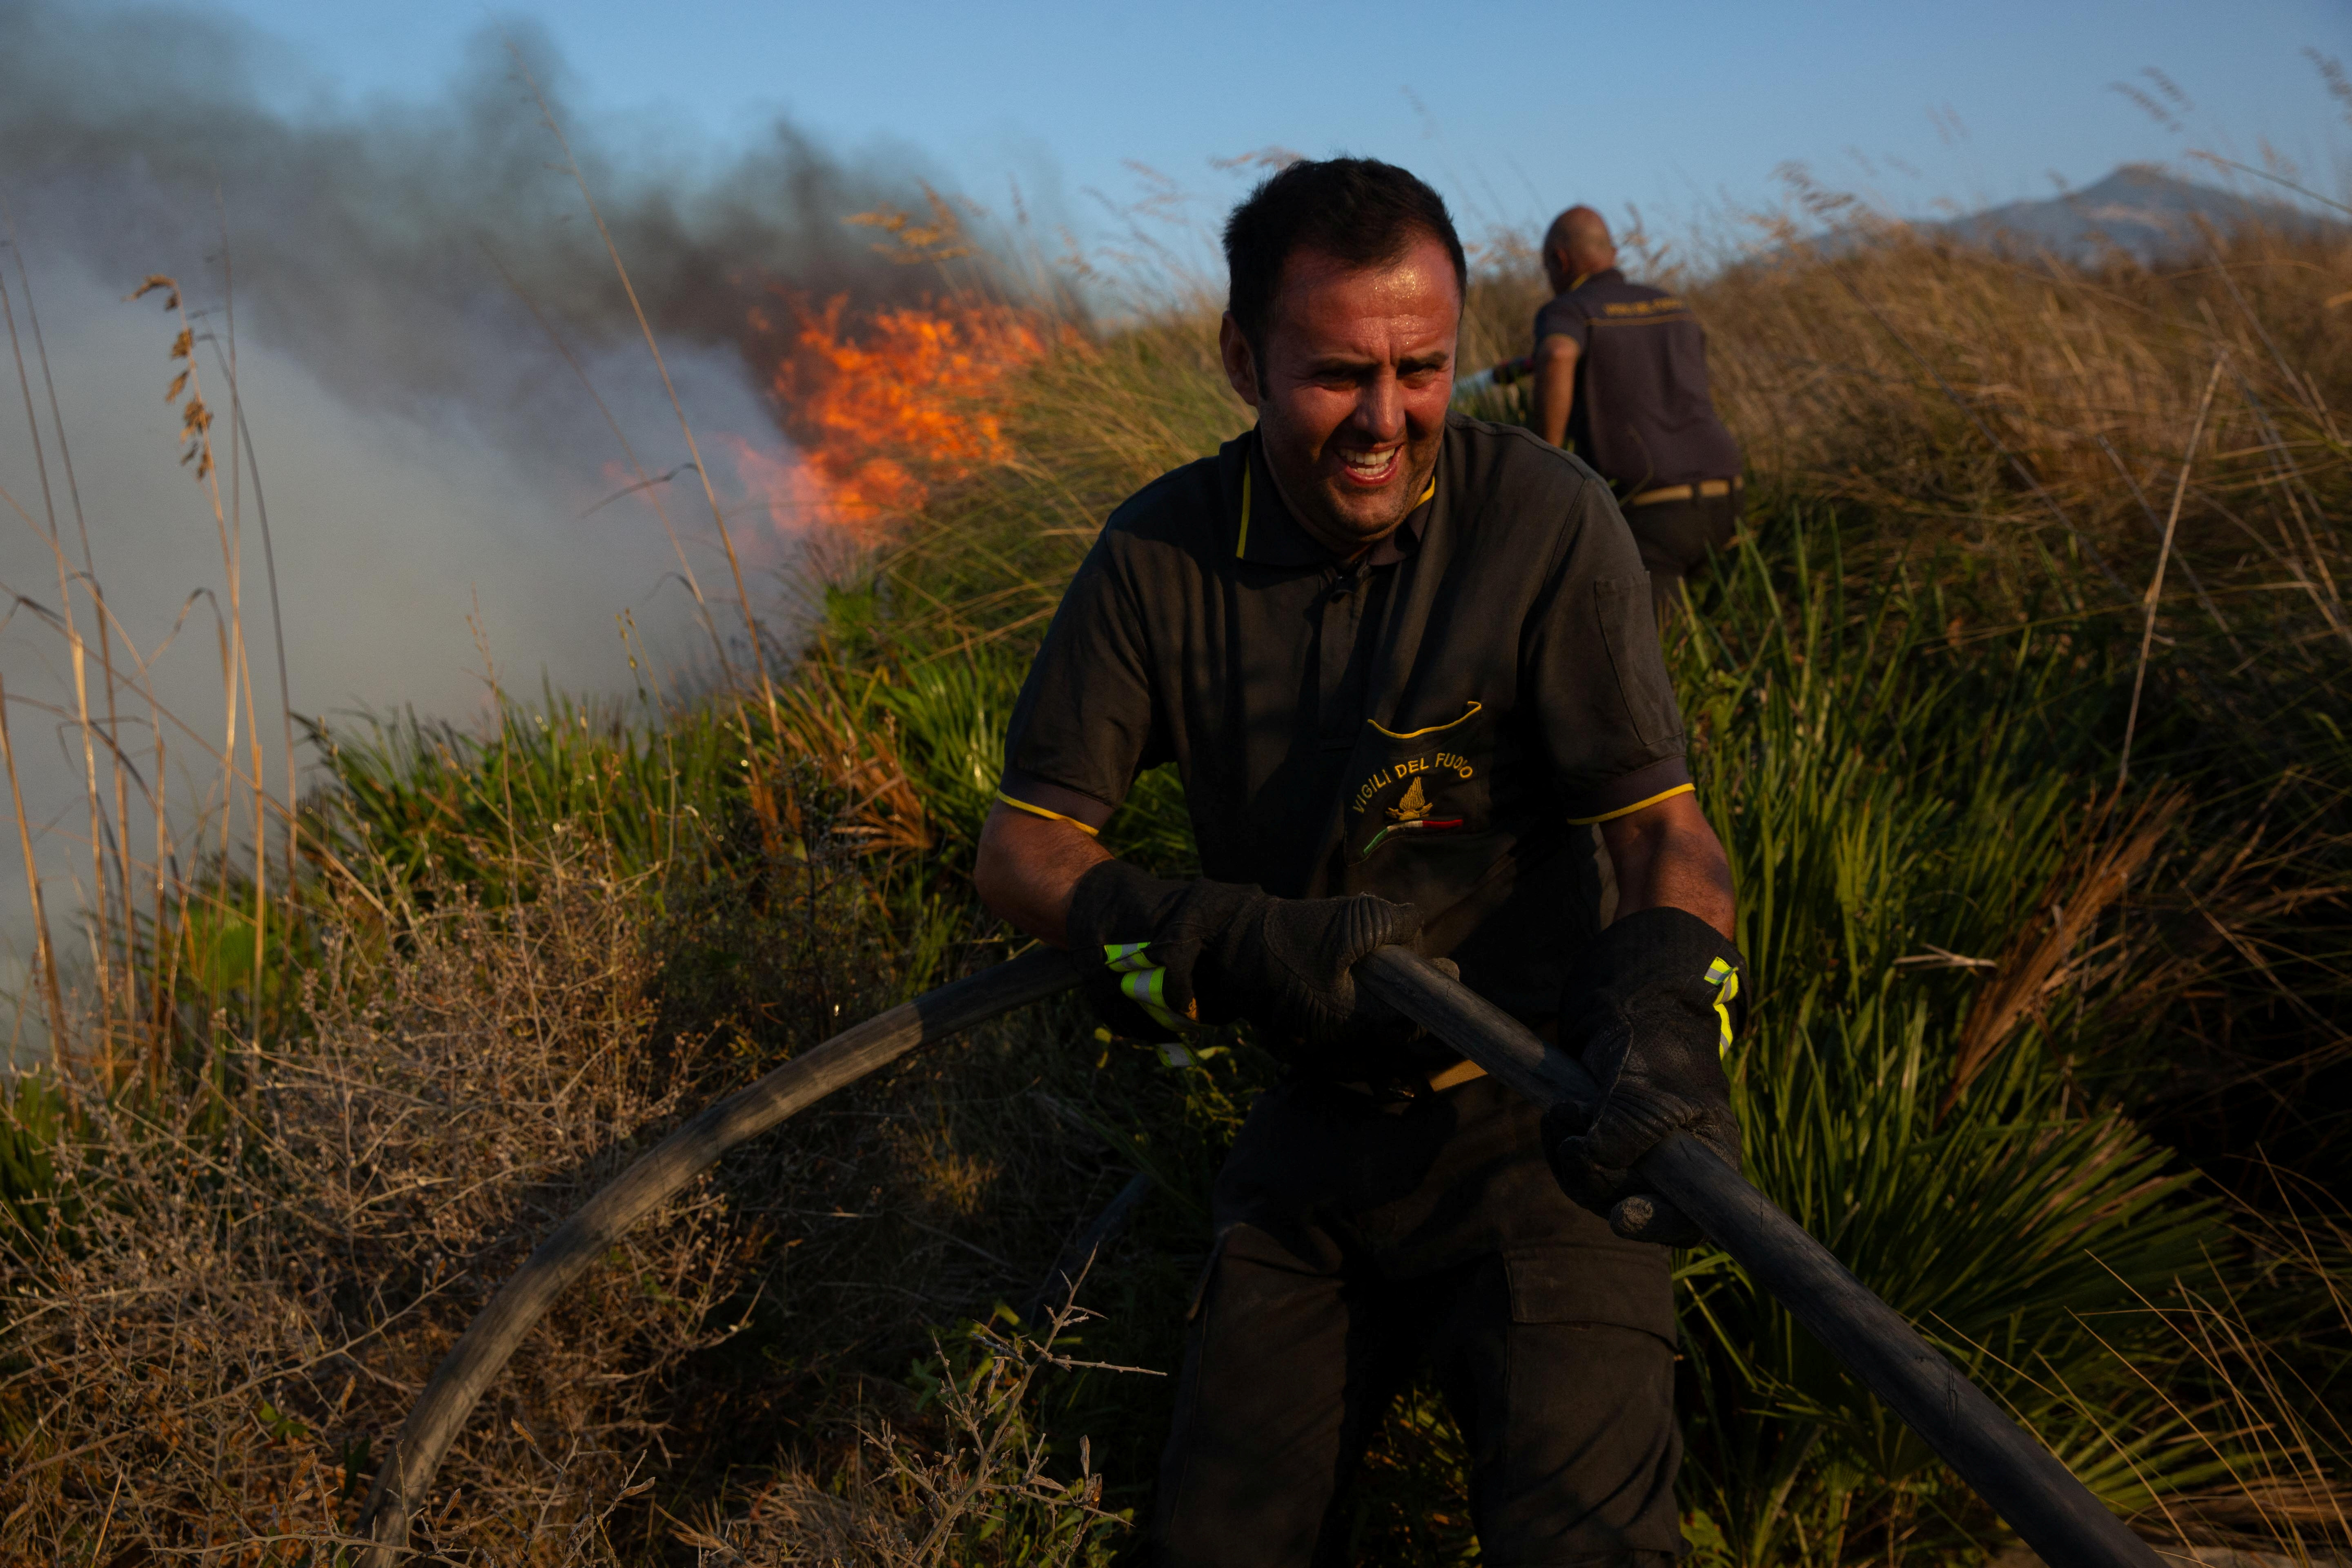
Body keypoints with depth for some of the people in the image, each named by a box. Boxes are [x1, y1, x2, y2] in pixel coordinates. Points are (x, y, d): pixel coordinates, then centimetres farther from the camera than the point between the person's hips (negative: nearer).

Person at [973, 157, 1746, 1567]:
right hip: (1315, 1127, 4)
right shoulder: (1160, 554, -6)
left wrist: (1671, 989, -39)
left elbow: (1662, 823, -16)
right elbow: (1022, 842, -4)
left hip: (1525, 1125, -3)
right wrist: (1212, 938, -23)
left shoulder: (1547, 521, -14)